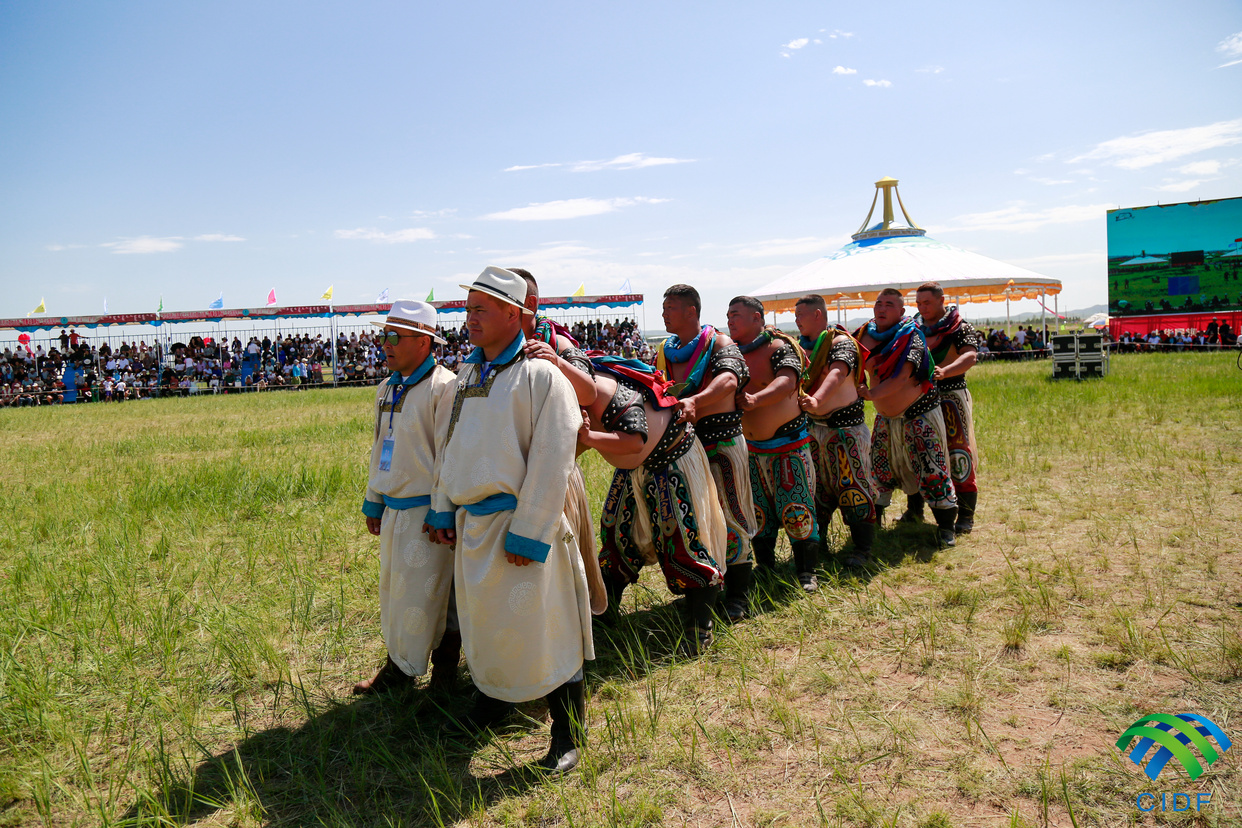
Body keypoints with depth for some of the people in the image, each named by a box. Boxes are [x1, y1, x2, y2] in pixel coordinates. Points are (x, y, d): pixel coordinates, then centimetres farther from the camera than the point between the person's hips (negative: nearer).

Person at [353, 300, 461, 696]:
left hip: (425, 511, -8)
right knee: (393, 589, 16)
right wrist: (373, 502, 21)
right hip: (393, 510, 8)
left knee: (425, 593, -1)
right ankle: (397, 666, 31)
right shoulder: (387, 389, 12)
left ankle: (444, 674, 16)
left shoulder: (444, 388, -15)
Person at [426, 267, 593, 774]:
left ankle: (568, 736, 15)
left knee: (542, 627, -1)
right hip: (470, 522, 7)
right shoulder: (467, 374, 13)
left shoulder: (541, 375, -12)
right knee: (482, 620, 19)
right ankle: (495, 699, 42)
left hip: (520, 522, -7)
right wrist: (443, 509, 15)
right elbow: (450, 446, 20)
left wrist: (527, 534, -18)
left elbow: (551, 462, -16)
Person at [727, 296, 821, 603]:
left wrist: (756, 399, -42)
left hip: (787, 442, -6)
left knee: (796, 509, -2)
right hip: (750, 447, 6)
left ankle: (807, 573, 13)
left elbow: (787, 381, -27)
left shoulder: (777, 346, -10)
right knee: (758, 513, 12)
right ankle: (766, 569, 27)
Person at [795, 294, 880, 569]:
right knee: (818, 487, 15)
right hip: (815, 427, 7)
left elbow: (837, 374, -33)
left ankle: (863, 550, 5)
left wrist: (816, 399, -50)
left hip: (845, 427, -7)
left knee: (851, 486, -3)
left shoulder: (841, 342, -14)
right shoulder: (803, 347, 10)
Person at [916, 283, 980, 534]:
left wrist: (944, 371, -40)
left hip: (951, 398, -5)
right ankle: (916, 508, 24)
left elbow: (970, 356, -22)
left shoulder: (960, 327, -5)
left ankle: (965, 515, 2)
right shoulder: (913, 328, 11)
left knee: (958, 454, -6)